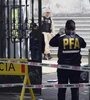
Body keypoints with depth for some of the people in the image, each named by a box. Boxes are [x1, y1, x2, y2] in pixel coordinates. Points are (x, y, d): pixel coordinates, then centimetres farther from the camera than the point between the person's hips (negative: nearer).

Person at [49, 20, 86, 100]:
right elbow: (84, 45, 16)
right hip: (75, 67, 1)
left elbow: (51, 43, 6)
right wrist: (76, 34, 19)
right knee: (75, 89, 9)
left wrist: (59, 34, 9)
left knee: (62, 89, 9)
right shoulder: (78, 39, -6)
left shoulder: (61, 39, -12)